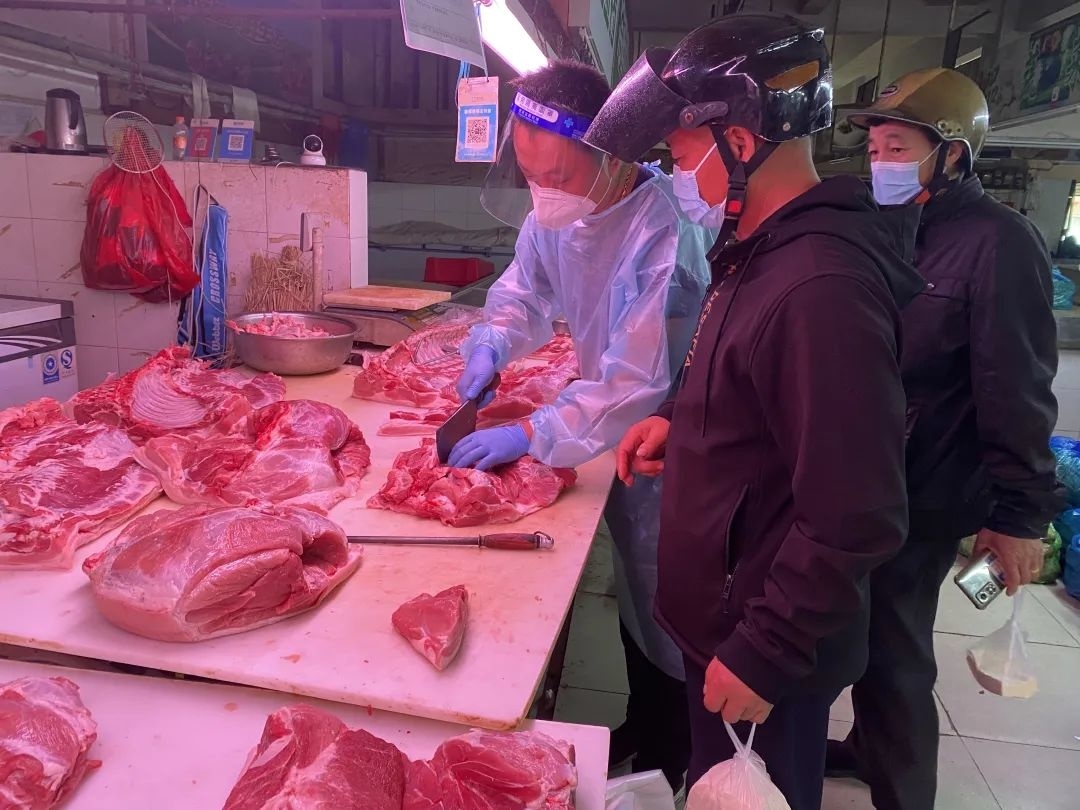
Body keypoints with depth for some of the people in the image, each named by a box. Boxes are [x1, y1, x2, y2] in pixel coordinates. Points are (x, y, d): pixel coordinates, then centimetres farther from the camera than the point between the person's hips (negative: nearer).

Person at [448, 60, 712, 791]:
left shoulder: (664, 234, -30)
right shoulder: (557, 209, -5)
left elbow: (639, 381, -32)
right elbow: (524, 289, 7)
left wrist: (533, 436, -32)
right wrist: (494, 343, -13)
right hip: (617, 431, 7)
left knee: (666, 605, 9)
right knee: (633, 588, 21)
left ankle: (674, 759, 34)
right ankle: (643, 726, 44)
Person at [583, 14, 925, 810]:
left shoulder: (822, 287, -29)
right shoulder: (765, 249, 3)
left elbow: (854, 520, -28)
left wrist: (764, 654, -20)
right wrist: (679, 421, 2)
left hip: (770, 650, -8)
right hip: (722, 608, 8)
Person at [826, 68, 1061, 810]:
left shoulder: (997, 242, -15)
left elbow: (1016, 392, -17)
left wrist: (1021, 512, -15)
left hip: (919, 499, -7)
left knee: (894, 653, 6)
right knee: (867, 635, 21)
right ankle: (871, 747, 43)